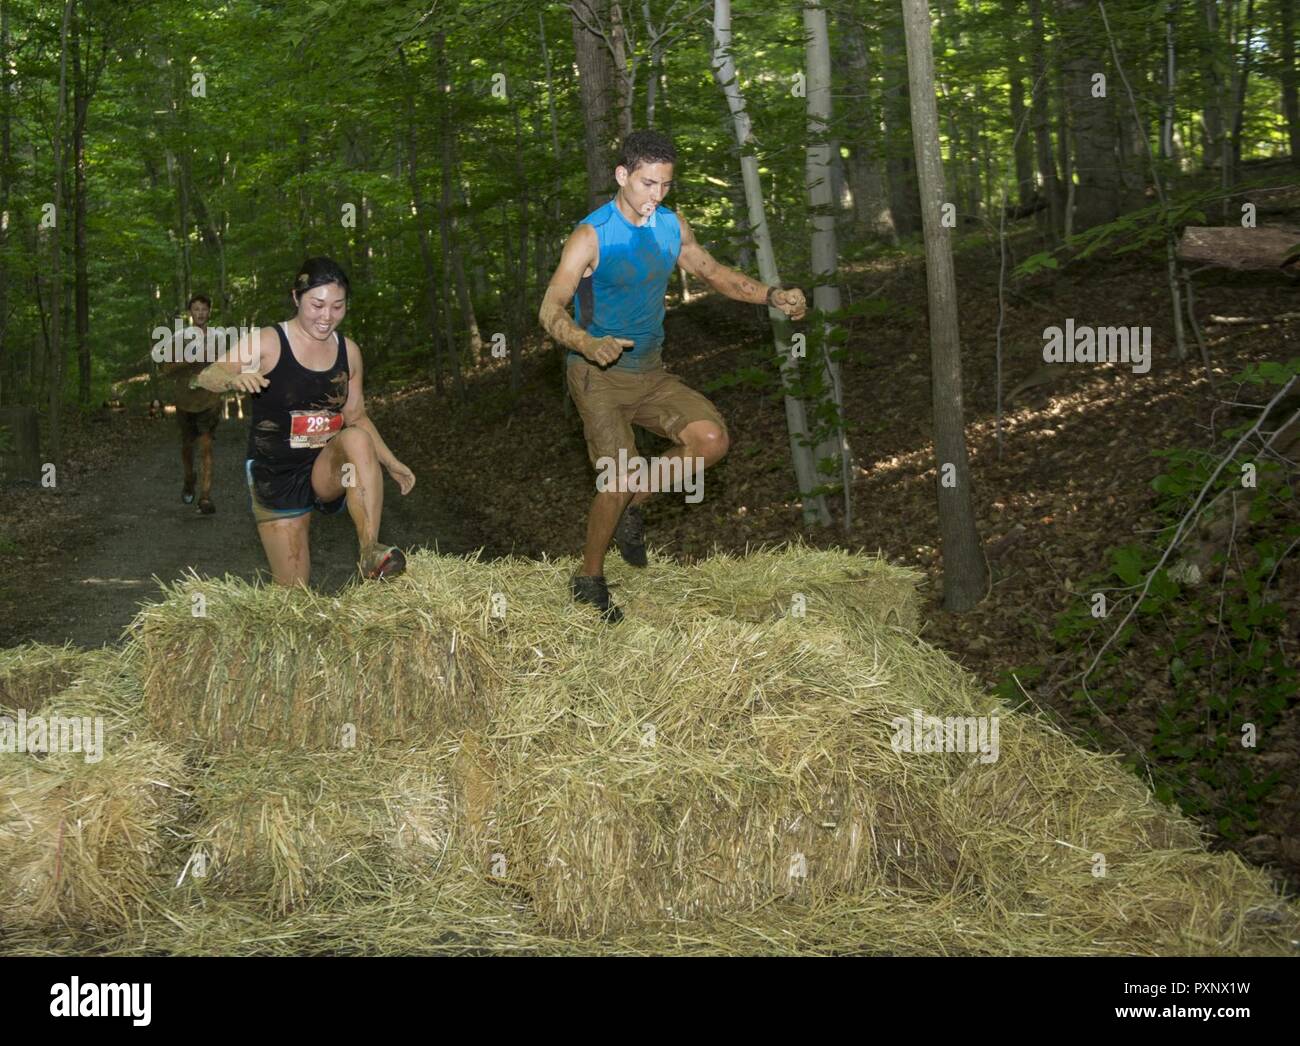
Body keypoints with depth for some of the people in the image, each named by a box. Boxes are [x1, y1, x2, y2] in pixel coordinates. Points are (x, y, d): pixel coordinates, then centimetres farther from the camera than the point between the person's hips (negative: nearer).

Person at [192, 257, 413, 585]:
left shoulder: (348, 351, 3)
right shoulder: (268, 343, -11)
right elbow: (206, 377, -21)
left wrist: (392, 465, 5)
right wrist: (233, 378, -44)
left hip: (327, 471, 3)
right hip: (275, 477, -3)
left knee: (357, 438, -31)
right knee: (294, 593, -6)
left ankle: (370, 551, -32)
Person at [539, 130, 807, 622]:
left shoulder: (672, 226, 2)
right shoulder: (591, 235, -17)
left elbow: (713, 272, 16)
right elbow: (551, 310, -20)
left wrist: (772, 296, 0)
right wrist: (589, 345, -40)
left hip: (650, 372, 6)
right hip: (599, 376, -6)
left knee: (711, 439, -14)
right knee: (619, 480, -15)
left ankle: (632, 509, 9)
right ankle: (589, 579, 9)